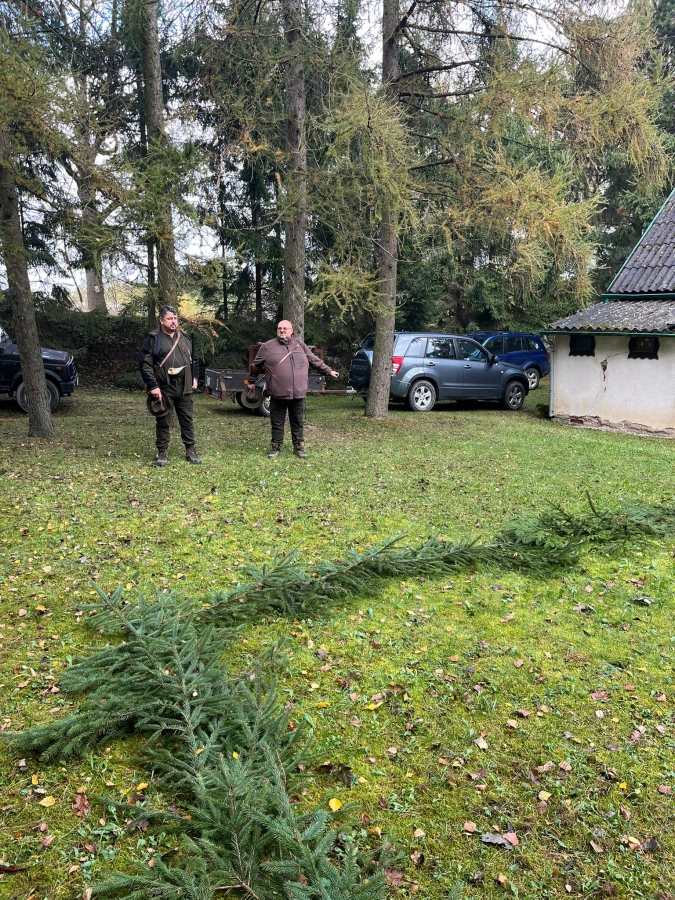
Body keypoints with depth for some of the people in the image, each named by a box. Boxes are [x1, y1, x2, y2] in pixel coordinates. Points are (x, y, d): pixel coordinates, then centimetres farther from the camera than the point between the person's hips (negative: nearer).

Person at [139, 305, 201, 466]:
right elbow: (144, 364, -9)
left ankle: (191, 451, 20)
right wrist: (153, 386, -14)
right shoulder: (153, 339, -6)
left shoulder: (184, 338, 11)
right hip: (163, 388, -4)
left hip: (183, 387, 4)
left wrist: (195, 377, 10)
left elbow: (193, 359, 21)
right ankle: (162, 453, 15)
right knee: (163, 422, 4)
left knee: (187, 420, 10)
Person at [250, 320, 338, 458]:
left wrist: (328, 371, 20)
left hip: (298, 394, 2)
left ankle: (299, 448, 22)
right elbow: (256, 366, 10)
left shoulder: (300, 346, 10)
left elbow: (315, 361, 18)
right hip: (278, 395, -2)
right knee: (277, 424, 7)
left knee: (297, 423, 11)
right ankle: (276, 448, 19)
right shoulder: (268, 346, 0)